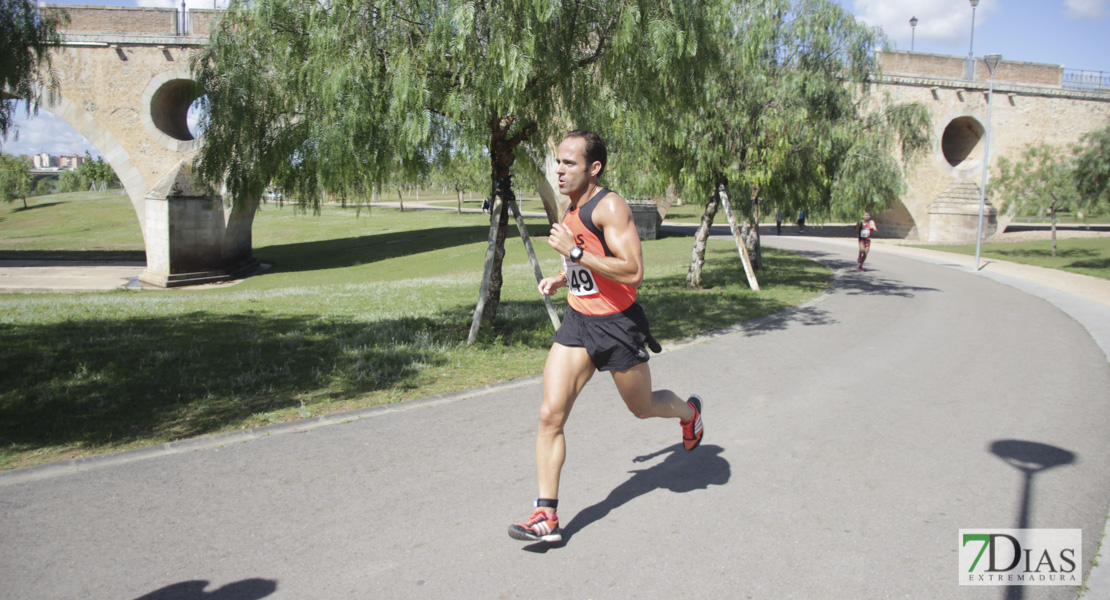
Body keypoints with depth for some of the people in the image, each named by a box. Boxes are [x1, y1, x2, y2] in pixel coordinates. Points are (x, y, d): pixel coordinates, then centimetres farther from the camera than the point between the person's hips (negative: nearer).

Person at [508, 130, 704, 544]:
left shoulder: (610, 206, -19)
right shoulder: (570, 208, 8)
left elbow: (633, 273, -28)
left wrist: (574, 251, -29)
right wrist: (561, 279, 9)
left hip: (616, 325, -6)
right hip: (577, 322, 7)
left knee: (642, 408, 16)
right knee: (550, 414, -7)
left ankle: (689, 412, 51)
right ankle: (546, 516, -1)